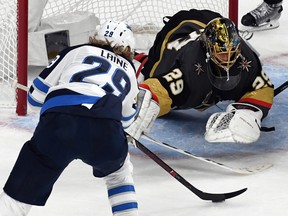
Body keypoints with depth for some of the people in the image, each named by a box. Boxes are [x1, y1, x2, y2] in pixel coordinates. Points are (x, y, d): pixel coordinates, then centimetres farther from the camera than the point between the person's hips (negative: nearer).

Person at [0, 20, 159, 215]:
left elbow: (35, 96, 25)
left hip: (58, 124, -1)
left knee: (23, 189, 5)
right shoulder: (128, 70, 34)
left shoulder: (77, 52, 28)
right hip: (105, 131, 1)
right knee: (118, 171, 35)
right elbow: (127, 121, 41)